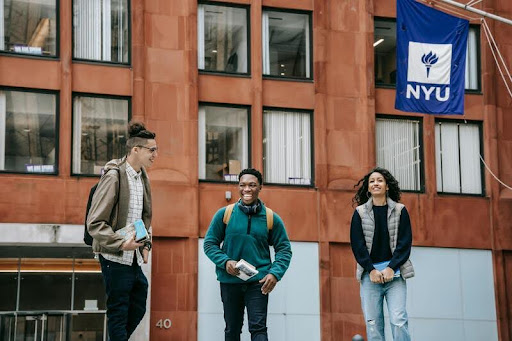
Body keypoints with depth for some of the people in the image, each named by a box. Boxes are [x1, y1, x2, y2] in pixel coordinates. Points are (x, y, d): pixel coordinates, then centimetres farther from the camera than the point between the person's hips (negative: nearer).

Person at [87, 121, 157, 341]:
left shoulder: (143, 178, 9)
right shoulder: (113, 176, -15)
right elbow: (95, 223, -18)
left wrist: (145, 245, 11)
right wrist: (121, 244, -26)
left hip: (135, 257, 8)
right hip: (115, 258, -8)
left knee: (137, 309, 13)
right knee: (118, 313, 0)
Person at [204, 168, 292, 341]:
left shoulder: (271, 218, 1)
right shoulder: (224, 214, 0)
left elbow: (284, 249, 5)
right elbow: (210, 243, 5)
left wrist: (275, 273, -11)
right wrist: (225, 262, -13)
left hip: (258, 281, -1)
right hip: (230, 280, 1)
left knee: (258, 327, -10)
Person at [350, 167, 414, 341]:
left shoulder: (400, 210, 8)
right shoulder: (360, 212, 9)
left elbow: (405, 243, 3)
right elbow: (357, 244, 4)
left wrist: (391, 268, -9)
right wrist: (371, 270, -7)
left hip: (394, 273, -1)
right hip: (370, 274, 1)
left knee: (399, 320, -13)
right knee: (373, 324, -4)